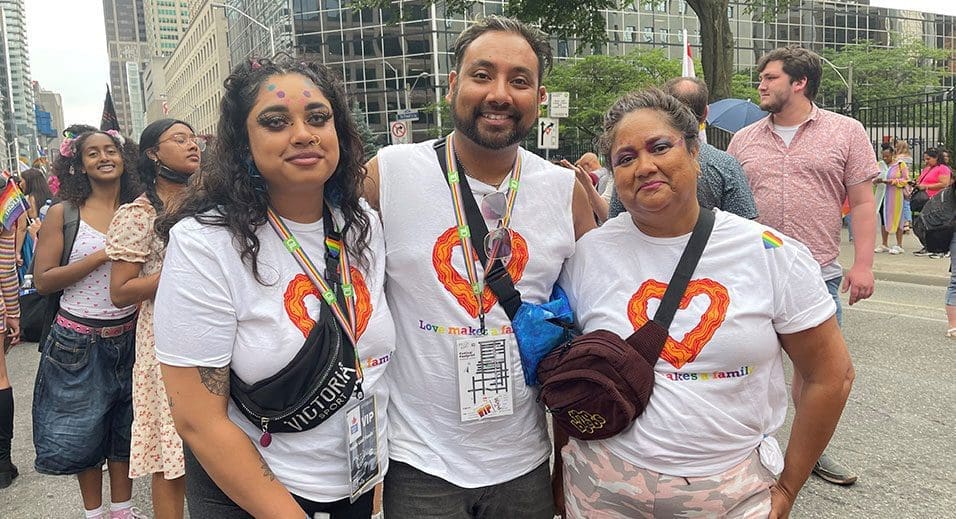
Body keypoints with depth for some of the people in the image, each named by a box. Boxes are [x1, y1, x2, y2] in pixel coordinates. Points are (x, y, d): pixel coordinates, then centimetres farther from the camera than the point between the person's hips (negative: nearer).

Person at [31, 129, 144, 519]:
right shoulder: (63, 214, -5)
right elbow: (42, 281, -10)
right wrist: (102, 256, -18)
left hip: (127, 337, 2)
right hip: (78, 341, -2)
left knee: (125, 426, 13)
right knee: (84, 429, 11)